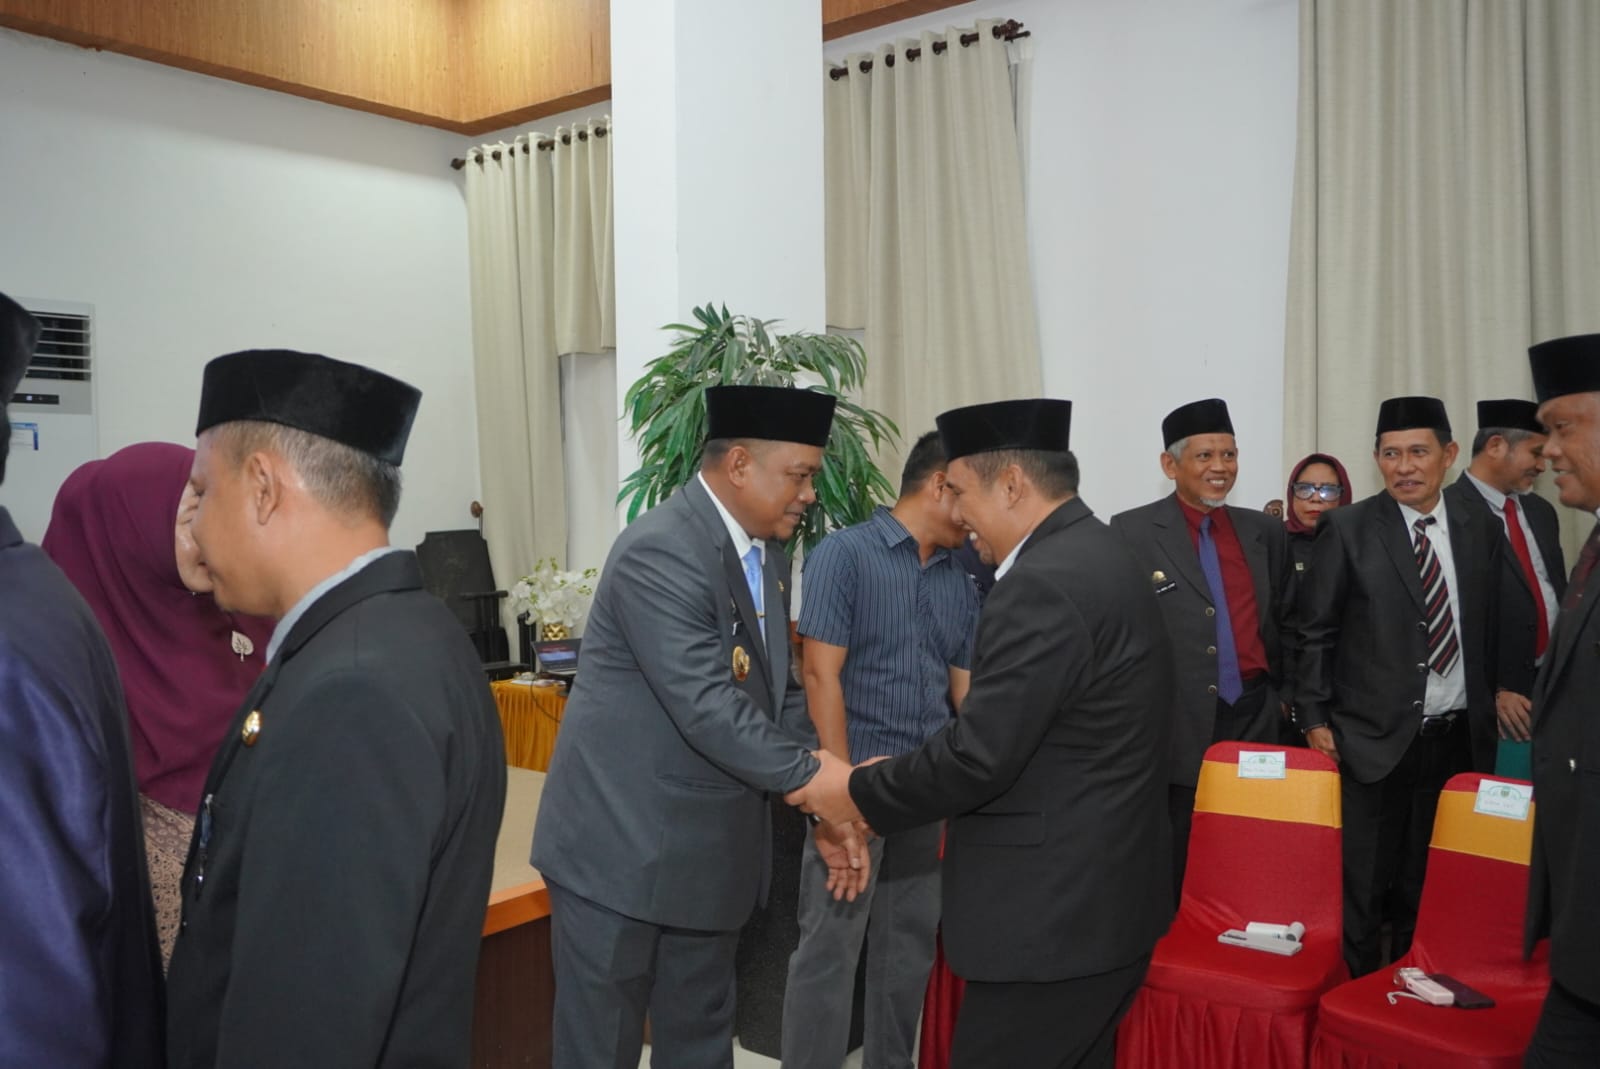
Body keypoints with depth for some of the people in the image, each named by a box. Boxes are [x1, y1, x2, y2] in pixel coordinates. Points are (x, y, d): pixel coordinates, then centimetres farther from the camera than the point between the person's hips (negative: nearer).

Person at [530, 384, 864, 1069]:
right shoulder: (660, 552, -22)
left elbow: (779, 694, 10)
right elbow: (708, 710, -28)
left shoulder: (768, 557, 7)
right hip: (621, 845, -8)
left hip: (711, 851, 8)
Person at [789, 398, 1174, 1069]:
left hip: (1053, 910, -10)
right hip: (1101, 895, 10)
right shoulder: (1099, 556, 10)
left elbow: (980, 753, -23)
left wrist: (858, 794, -8)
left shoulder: (1042, 585, -22)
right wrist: (895, 776, 12)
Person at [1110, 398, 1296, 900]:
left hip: (1254, 721, 4)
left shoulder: (1266, 532, 9)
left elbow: (1287, 621, 19)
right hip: (1175, 729, -4)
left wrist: (1285, 695, 12)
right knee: (1173, 881, 7)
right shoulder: (1132, 532, -6)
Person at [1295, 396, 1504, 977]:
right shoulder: (1346, 530, -4)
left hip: (1458, 739, 4)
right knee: (1360, 889, 4)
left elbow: (1487, 634, 12)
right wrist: (1315, 718, -7)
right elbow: (1315, 634, -3)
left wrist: (1488, 717, 9)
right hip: (1374, 739, -3)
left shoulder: (1480, 532, 7)